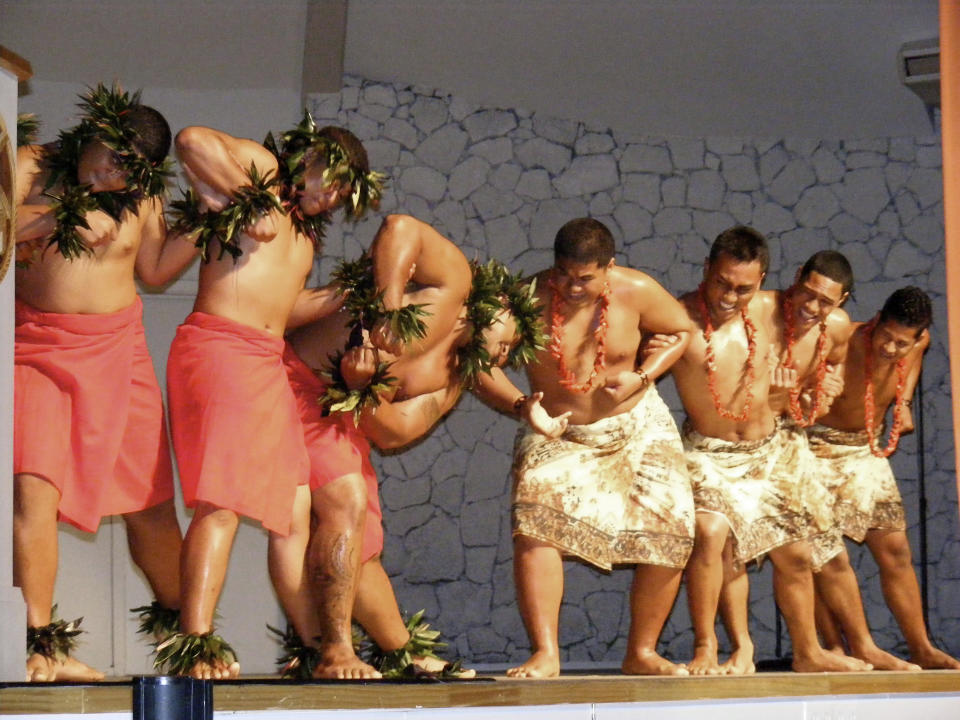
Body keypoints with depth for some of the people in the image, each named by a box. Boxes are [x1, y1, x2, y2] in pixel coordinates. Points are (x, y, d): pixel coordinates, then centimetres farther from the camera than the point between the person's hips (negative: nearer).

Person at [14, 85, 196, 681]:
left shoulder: (142, 197, 8)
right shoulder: (31, 169, -2)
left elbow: (155, 270, 14)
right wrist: (58, 220, -17)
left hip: (117, 350, 3)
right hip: (38, 348, -3)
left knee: (150, 500, 6)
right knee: (34, 488, -19)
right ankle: (43, 646, -15)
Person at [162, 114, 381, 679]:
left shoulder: (304, 231, 29)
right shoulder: (261, 167, 5)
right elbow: (193, 141, -12)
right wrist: (245, 201, -8)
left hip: (270, 364, 9)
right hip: (219, 346, -9)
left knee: (291, 512, 6)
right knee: (221, 503, -19)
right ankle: (196, 646, -24)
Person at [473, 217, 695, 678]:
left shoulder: (637, 292, -12)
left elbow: (682, 332, 4)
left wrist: (642, 378, -13)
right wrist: (522, 407, -33)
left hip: (637, 427, 2)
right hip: (557, 433, -2)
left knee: (669, 534, -8)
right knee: (536, 524, -27)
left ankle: (642, 653, 9)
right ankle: (545, 653, -25)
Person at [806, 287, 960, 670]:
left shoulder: (919, 341, -9)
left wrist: (904, 401, 2)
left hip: (867, 450, 6)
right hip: (822, 448, -6)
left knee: (895, 549, 6)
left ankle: (921, 649, 11)